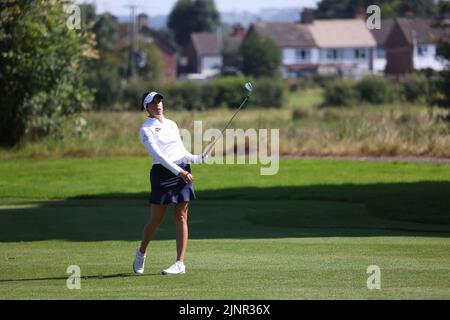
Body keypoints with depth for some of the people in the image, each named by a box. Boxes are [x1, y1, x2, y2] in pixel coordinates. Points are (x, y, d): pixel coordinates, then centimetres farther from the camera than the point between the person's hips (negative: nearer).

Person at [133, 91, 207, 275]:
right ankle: (141, 253, 23)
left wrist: (197, 158, -1)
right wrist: (179, 171, -25)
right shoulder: (146, 130, -4)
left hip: (183, 172, 5)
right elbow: (158, 155, -16)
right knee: (155, 220, -2)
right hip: (162, 173, -5)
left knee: (181, 218, -1)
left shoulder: (172, 125, 16)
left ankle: (180, 263, -1)